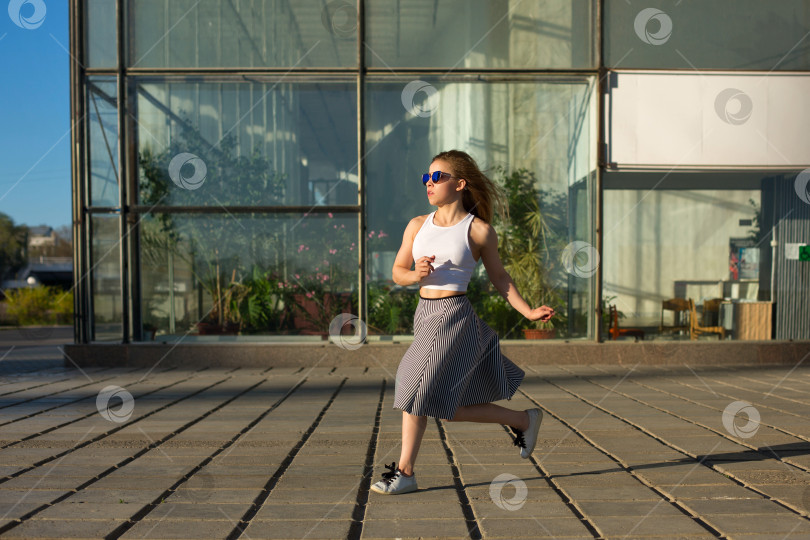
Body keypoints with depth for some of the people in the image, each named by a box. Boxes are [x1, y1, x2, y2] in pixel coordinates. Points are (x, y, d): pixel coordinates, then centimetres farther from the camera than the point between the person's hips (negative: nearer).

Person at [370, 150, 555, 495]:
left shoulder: (479, 230, -3)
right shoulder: (418, 226, 9)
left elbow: (498, 277, 7)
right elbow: (397, 272, 12)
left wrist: (528, 312, 0)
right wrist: (416, 274, -10)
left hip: (453, 316, -6)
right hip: (425, 313, 6)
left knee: (417, 391, -8)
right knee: (451, 407, 11)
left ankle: (405, 472, 9)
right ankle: (524, 420, 31)